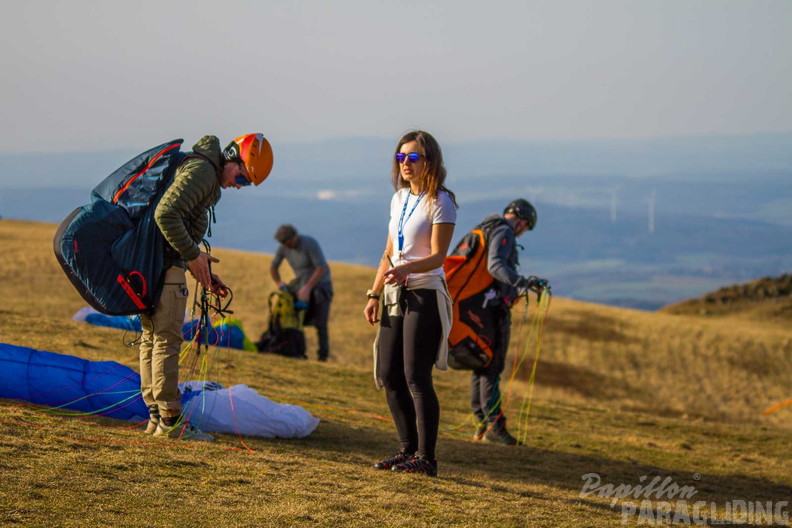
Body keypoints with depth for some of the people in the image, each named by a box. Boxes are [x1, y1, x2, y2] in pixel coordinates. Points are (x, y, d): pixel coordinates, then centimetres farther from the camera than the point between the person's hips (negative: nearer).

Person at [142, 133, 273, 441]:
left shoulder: (206, 173, 20)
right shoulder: (202, 171, -13)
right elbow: (166, 214, -25)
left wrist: (203, 272, 18)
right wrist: (193, 256, -19)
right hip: (165, 264, -11)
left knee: (153, 337, 12)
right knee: (167, 339, -8)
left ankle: (156, 417, 17)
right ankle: (170, 421, -7)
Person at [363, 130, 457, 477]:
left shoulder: (440, 202, -7)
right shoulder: (399, 199, 15)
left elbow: (437, 256, -15)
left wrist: (406, 269, -32)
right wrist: (374, 295, 15)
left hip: (425, 296, -8)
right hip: (396, 295, 8)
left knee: (416, 377, -11)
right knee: (388, 376, 5)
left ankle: (426, 458, -6)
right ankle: (408, 449, 15)